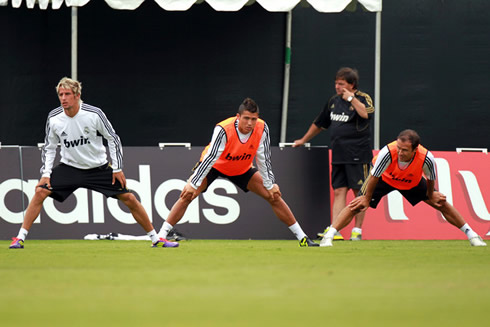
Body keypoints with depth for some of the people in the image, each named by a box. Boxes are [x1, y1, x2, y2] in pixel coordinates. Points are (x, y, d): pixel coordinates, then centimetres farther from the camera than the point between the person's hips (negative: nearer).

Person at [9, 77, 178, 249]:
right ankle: (20, 238, -10)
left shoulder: (94, 114, -18)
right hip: (69, 167, 1)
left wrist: (117, 168, -6)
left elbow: (113, 138, -5)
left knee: (129, 199, -6)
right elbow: (49, 147, 4)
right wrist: (46, 174, -6)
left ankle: (155, 239, 9)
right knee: (40, 192, -18)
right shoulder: (54, 118, -11)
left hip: (99, 168, -1)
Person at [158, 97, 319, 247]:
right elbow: (210, 158, -35)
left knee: (274, 196, -3)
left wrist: (270, 185, -11)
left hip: (243, 169, 3)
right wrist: (193, 184, -36)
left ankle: (302, 238, 8)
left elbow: (263, 159, -14)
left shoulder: (262, 129, -25)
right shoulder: (223, 130, -36)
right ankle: (161, 236, -16)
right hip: (214, 166, -3)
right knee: (187, 195, -22)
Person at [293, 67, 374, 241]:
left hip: (357, 155, -6)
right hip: (338, 155, 6)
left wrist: (351, 98, -20)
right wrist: (303, 140, 34)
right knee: (339, 192, -1)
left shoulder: (362, 98, -4)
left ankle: (357, 230, 5)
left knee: (359, 192, -1)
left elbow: (367, 114, -28)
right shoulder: (334, 101, 15)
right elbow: (320, 123, 27)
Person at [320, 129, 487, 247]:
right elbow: (374, 177, -24)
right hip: (384, 178, -2)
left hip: (413, 183, 2)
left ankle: (471, 234, 23)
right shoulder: (388, 153, -42)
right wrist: (367, 199, -12)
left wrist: (431, 196, 4)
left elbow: (430, 179, -13)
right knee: (357, 205, -18)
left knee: (441, 204, 4)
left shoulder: (426, 159, -38)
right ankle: (328, 237, -12)